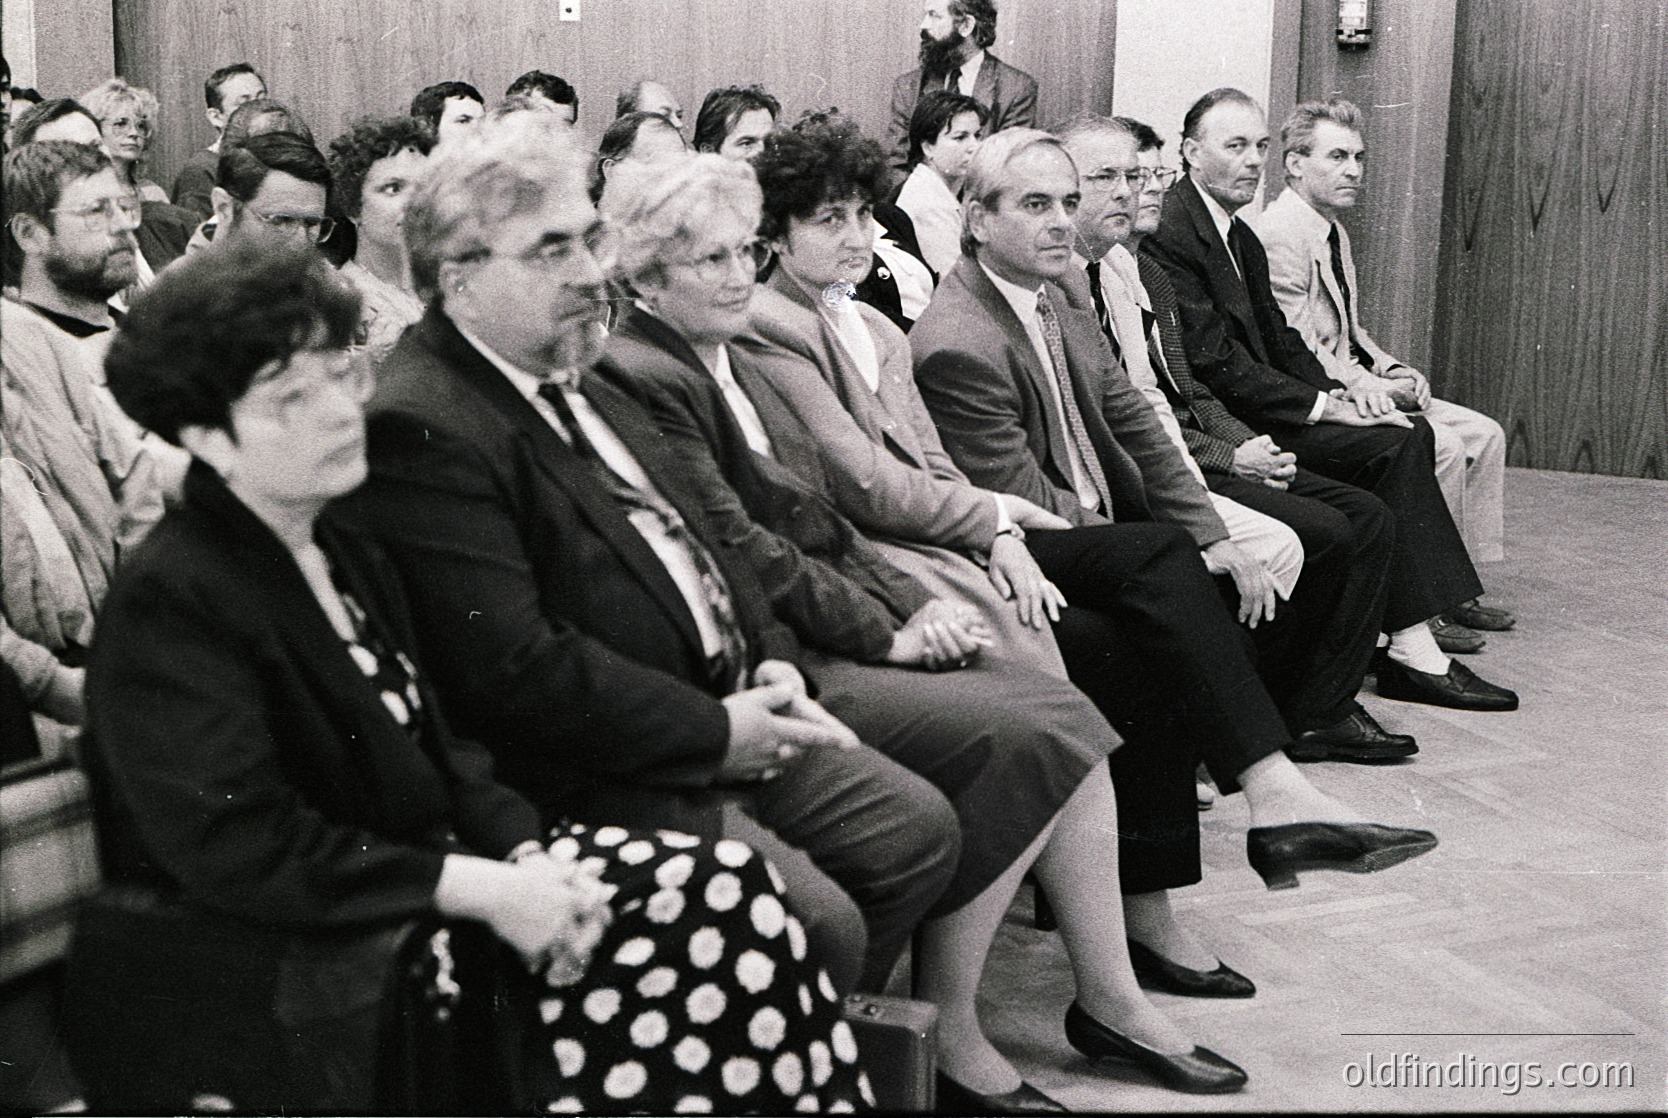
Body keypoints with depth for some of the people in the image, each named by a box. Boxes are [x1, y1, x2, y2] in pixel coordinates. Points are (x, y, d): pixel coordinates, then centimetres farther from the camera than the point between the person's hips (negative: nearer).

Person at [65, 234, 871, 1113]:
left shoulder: (347, 555, 14)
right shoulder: (168, 603, -13)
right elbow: (241, 849, -21)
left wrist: (527, 857, -7)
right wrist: (479, 890, -22)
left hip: (415, 871, 8)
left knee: (724, 891, -9)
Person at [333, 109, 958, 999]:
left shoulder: (574, 380, 14)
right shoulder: (418, 432, -19)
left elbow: (684, 533, 22)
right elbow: (515, 671, -24)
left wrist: (769, 655, 6)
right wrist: (712, 734, -17)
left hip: (722, 713, 10)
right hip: (591, 783, -10)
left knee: (917, 827, 8)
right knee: (821, 923, -19)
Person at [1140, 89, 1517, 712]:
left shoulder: (1243, 238, 19)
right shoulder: (1169, 233, -14)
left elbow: (1279, 338, 18)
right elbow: (1213, 362, -19)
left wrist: (1335, 394, -1)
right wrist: (1321, 405, -16)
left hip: (1254, 414, 10)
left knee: (1411, 433, -4)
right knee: (1392, 448, -17)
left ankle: (1411, 642, -9)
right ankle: (1410, 649, -13)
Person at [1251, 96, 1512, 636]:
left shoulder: (1335, 231, 17)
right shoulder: (1278, 233, -16)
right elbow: (1297, 349, -20)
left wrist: (1393, 371, 5)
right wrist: (1378, 391, -17)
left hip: (1353, 385, 10)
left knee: (1483, 435, 2)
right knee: (1440, 445, -23)